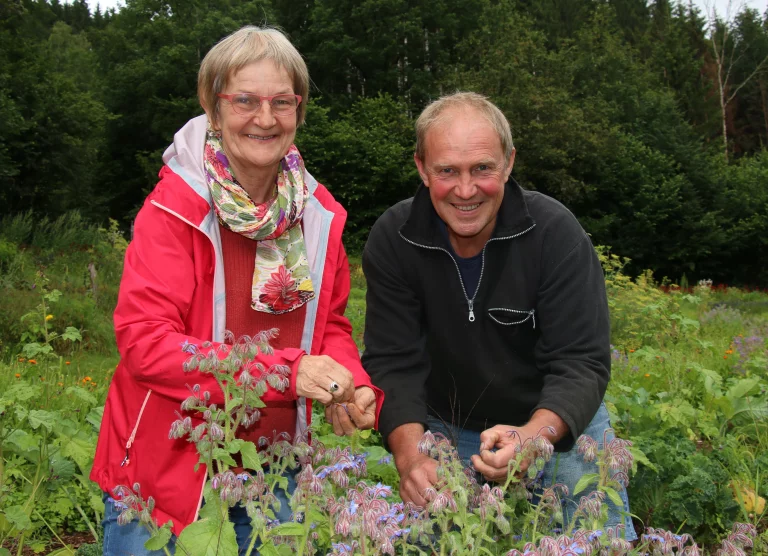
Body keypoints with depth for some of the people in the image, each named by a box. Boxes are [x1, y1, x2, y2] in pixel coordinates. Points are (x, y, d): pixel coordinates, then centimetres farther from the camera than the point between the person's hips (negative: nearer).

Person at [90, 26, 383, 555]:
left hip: (274, 465, 5)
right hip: (168, 466, -4)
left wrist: (354, 385, -13)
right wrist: (283, 371, -30)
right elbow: (143, 340, -22)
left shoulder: (319, 213, 0)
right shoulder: (174, 207, -15)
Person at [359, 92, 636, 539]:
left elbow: (581, 362, -23)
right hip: (447, 434, 1)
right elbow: (393, 362, -17)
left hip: (561, 426, -1)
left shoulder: (556, 232, -21)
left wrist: (534, 436, -42)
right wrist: (410, 453, -35)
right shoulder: (393, 239, -15)